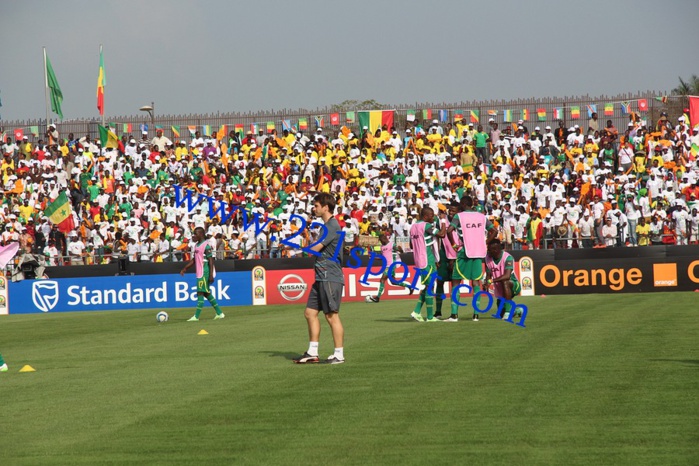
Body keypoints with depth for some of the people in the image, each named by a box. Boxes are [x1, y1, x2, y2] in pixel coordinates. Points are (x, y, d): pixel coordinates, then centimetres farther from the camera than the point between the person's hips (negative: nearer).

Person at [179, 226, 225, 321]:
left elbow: (211, 260, -16)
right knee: (207, 293, 13)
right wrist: (185, 268, 11)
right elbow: (193, 260, 21)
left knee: (200, 293, -10)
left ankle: (196, 316, -10)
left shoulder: (206, 245, -13)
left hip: (205, 273, -10)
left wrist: (211, 275, -21)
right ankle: (219, 313, 19)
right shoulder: (196, 245, 15)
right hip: (200, 273, 10)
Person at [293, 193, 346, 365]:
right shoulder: (327, 225, 18)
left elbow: (315, 248, -16)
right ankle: (312, 353, 14)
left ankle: (339, 355, -1)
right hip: (322, 278, 10)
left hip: (330, 278, -10)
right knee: (310, 312, 10)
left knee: (332, 316, -6)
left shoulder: (332, 226, -13)